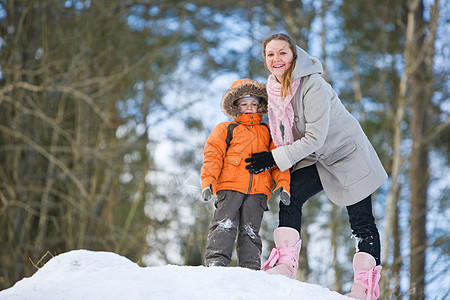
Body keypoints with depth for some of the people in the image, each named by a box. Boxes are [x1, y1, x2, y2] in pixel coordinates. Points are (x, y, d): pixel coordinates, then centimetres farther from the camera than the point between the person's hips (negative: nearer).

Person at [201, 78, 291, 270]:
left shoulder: (268, 133, 26)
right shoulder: (226, 129, 19)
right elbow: (212, 156, 9)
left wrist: (283, 183, 3)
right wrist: (208, 181, -7)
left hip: (258, 190, 2)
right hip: (229, 186, -2)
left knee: (250, 230, -3)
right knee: (225, 225, -15)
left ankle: (251, 267, -3)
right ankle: (216, 261, -19)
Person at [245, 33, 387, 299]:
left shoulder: (313, 86, -25)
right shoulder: (275, 87, -1)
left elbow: (315, 138, -26)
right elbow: (285, 131, 15)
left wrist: (274, 159, -23)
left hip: (349, 155, -7)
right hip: (316, 160, 7)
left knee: (361, 222, -5)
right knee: (290, 196, -16)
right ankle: (286, 263, -19)